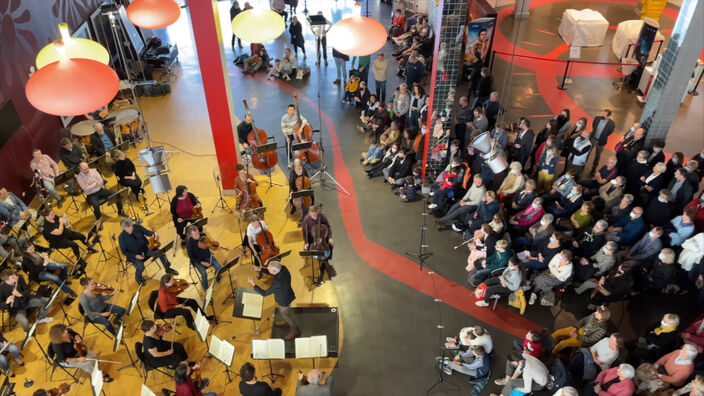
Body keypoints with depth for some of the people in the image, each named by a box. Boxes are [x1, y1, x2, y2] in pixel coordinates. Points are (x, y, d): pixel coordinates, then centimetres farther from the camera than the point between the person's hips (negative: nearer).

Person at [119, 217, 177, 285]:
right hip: (133, 255, -3)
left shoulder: (137, 227, -11)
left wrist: (154, 233, -20)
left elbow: (147, 232, 3)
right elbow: (124, 251, -10)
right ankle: (138, 278, 10)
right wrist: (136, 256, -22)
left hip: (145, 249, 3)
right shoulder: (121, 237, -17)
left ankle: (167, 268, 10)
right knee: (140, 267, -28)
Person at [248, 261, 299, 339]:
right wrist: (259, 269, -14)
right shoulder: (283, 268, -24)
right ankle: (285, 322, 63)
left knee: (286, 314, 21)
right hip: (288, 295, 7)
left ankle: (295, 331, 46)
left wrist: (253, 284, -29)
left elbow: (264, 293, -32)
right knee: (282, 311, 34)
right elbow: (270, 272, -2)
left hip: (284, 301, -7)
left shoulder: (278, 283, -45)